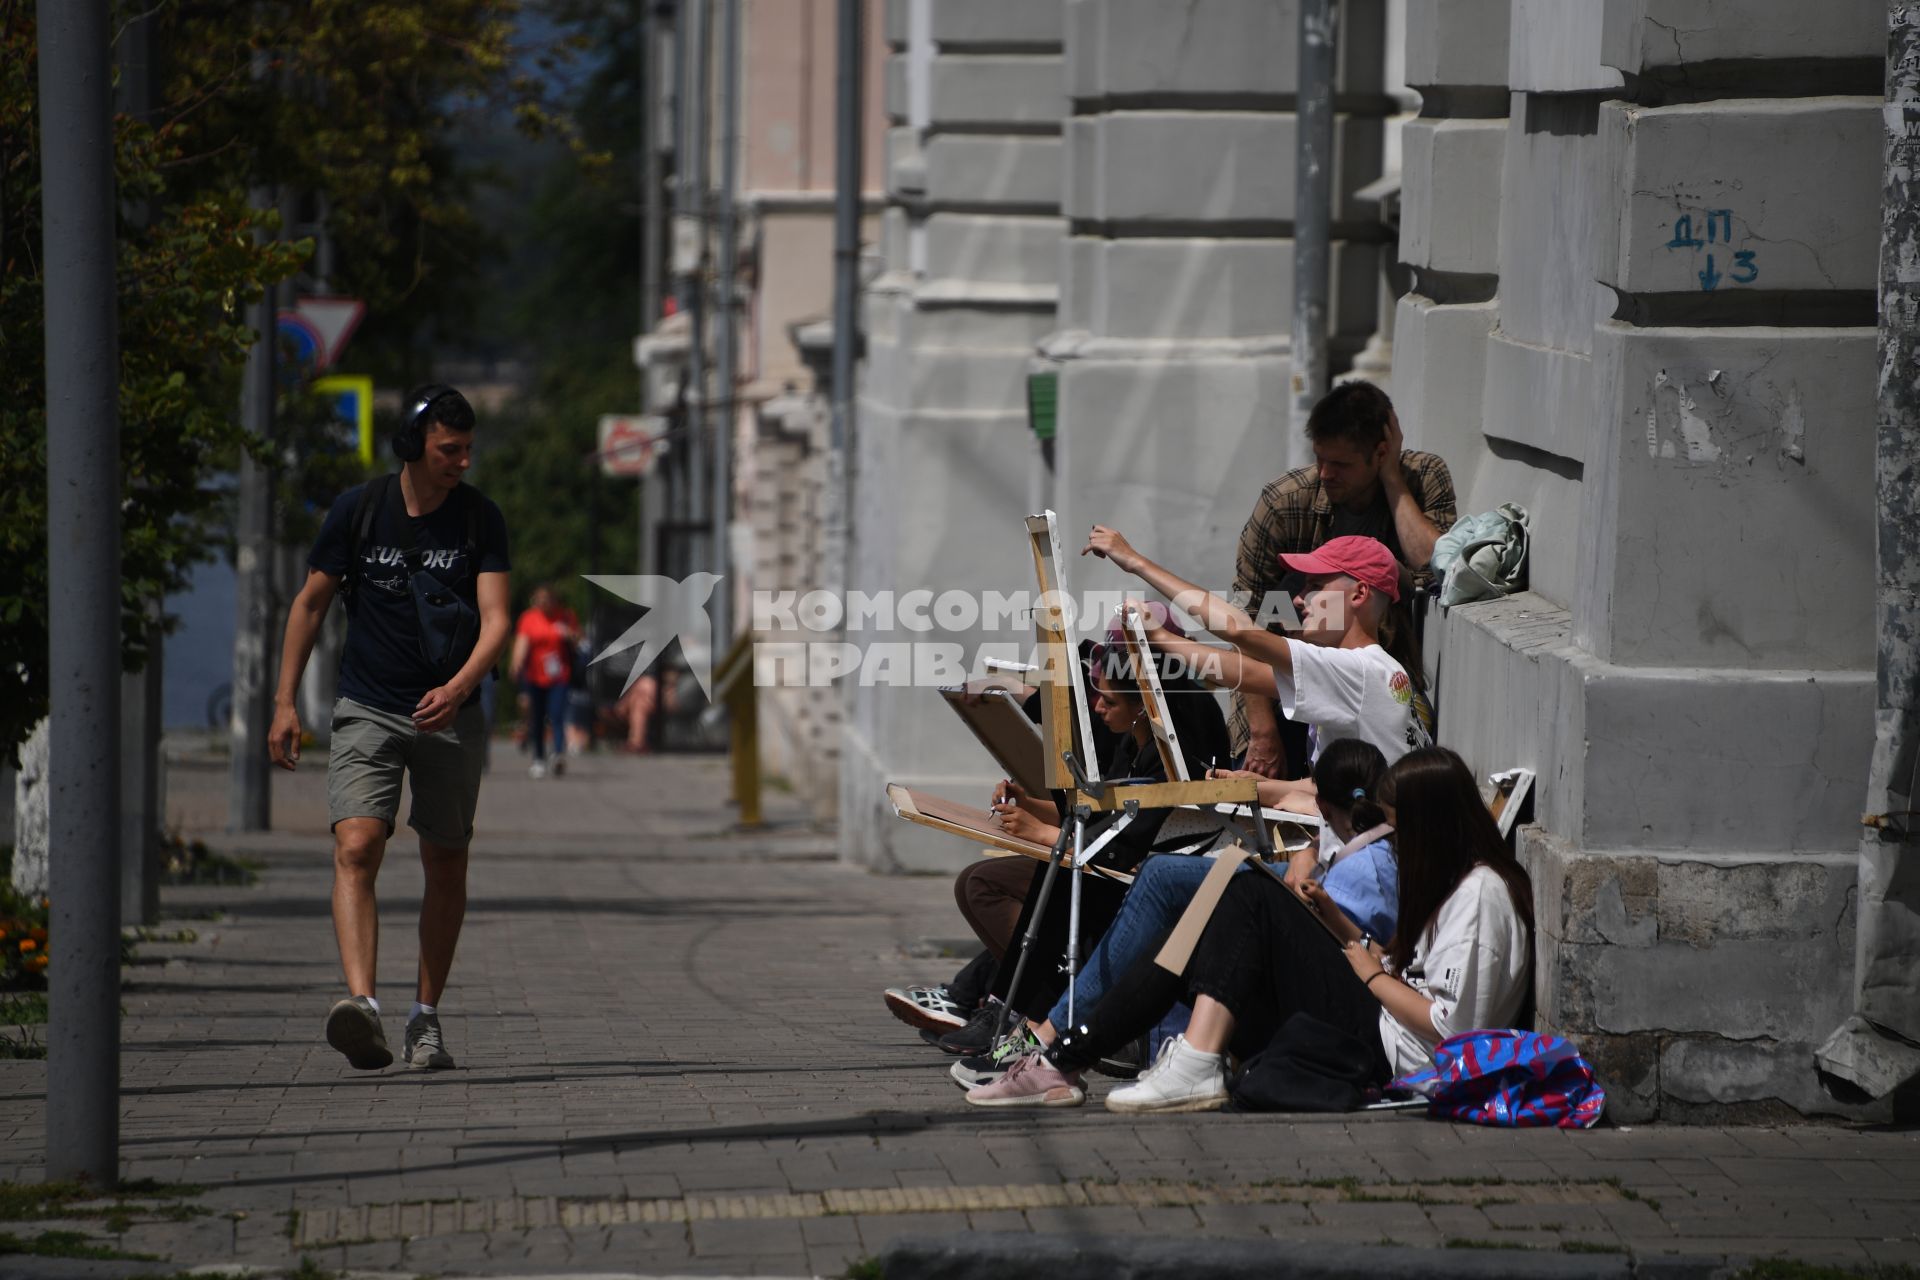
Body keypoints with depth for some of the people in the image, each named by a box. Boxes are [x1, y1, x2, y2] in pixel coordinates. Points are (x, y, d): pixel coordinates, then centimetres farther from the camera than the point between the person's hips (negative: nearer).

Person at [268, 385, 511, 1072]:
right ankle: (361, 1004, -33)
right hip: (367, 710, -1)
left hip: (452, 714, 1)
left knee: (445, 867, 6)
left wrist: (458, 687, -28)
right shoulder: (356, 510, -2)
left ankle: (425, 1018, 20)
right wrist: (285, 702, 5)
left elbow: (495, 618, -9)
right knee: (356, 848, -19)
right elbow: (311, 603, 8)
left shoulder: (481, 519, -2)